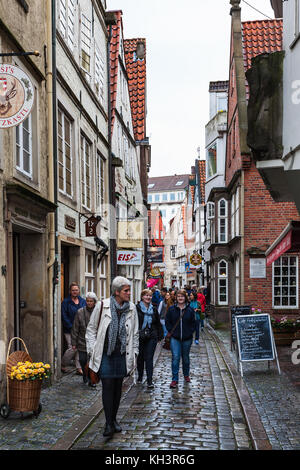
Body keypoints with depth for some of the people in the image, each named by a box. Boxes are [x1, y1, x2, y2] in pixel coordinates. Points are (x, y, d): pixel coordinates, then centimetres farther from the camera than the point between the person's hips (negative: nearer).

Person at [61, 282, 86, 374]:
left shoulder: (83, 301, 10)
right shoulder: (65, 302, -3)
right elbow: (64, 317, -7)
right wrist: (72, 327, -13)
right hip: (70, 330, -4)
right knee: (72, 348, -8)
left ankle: (79, 368, 9)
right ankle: (62, 365, 14)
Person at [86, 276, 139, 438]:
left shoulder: (131, 308, 3)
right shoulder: (102, 306, -7)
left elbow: (135, 333, 12)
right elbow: (91, 329, 2)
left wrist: (134, 353, 10)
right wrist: (92, 351, -1)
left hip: (122, 355, 3)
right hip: (105, 354, -3)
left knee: (118, 387, 11)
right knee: (108, 387, -5)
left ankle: (114, 419, 26)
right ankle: (108, 423, 3)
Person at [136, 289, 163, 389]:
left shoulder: (154, 309, 9)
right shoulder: (136, 308, -4)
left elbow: (158, 323, 16)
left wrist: (160, 335, 12)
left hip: (151, 337, 1)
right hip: (139, 337, -1)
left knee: (149, 358, -3)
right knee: (140, 357, 12)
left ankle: (149, 381, -3)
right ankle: (140, 377, 31)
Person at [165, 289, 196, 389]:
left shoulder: (190, 310, 1)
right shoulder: (171, 309, 0)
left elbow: (193, 323, 7)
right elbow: (167, 322, 5)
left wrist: (190, 332, -4)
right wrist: (171, 331, -5)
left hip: (187, 338, 1)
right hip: (175, 338, -1)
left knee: (185, 357, 15)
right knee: (175, 357, -9)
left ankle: (186, 375, 36)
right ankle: (174, 379, -5)